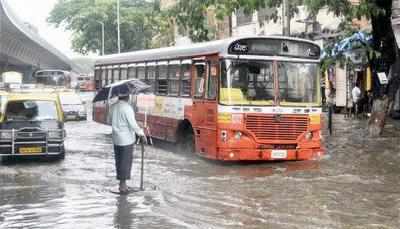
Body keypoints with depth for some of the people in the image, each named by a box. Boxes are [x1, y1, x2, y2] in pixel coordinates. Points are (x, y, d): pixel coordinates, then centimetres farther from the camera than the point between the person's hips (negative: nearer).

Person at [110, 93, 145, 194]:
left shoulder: (113, 107, 5)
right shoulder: (127, 107, -17)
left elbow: (111, 121, 11)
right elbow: (132, 124, -18)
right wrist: (141, 133, -6)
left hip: (116, 138, 7)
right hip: (126, 139, -7)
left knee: (119, 161, 13)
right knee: (126, 162, 0)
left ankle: (122, 184, 22)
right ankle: (122, 186, 3)